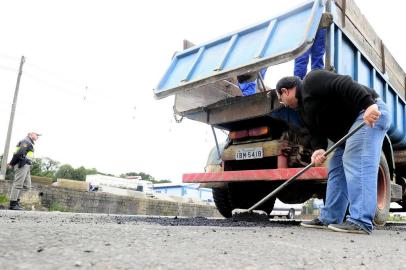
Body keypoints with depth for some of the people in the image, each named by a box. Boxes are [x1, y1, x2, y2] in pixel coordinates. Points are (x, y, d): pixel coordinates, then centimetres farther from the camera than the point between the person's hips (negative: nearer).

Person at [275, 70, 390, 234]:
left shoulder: (312, 81, -11)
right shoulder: (304, 109, 18)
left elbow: (345, 85, -24)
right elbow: (316, 132, 9)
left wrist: (369, 104, -35)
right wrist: (319, 149, -12)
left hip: (370, 112, -10)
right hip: (351, 127, 10)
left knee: (356, 162, -20)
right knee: (336, 169, 6)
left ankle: (361, 222, -21)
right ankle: (329, 219, 9)